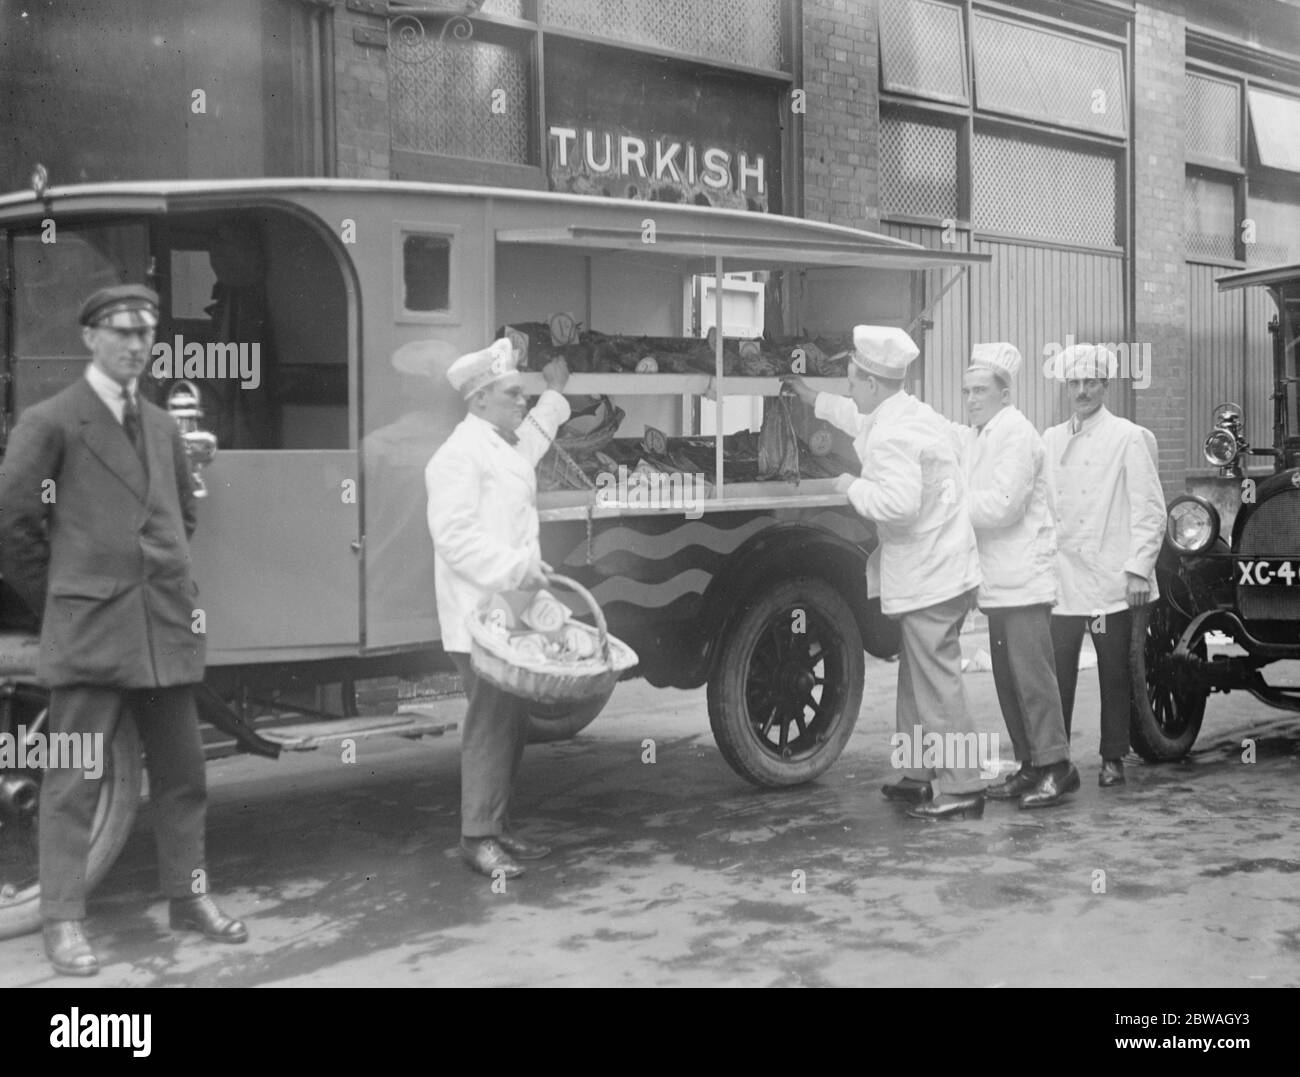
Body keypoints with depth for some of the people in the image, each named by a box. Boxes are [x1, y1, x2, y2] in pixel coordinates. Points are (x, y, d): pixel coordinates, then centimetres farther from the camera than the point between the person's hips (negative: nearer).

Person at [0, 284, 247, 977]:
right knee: (73, 782, -1)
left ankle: (188, 897, 24)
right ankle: (64, 922, 7)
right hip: (89, 628, -6)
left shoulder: (162, 426, 15)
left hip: (166, 628, 6)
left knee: (181, 773, 12)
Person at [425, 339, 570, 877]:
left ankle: (498, 828, 19)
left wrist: (555, 391, 55)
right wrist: (515, 567, -23)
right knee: (491, 722, -9)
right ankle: (478, 837, -3)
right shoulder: (460, 453, -11)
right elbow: (455, 535, -20)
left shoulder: (507, 446, 20)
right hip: (479, 615, -10)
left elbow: (534, 433, 47)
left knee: (512, 721, 11)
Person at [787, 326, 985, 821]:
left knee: (937, 682, -5)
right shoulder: (909, 412, 12)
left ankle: (961, 789, 0)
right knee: (918, 676, 19)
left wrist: (853, 487, -15)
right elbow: (862, 420, 34)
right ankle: (922, 775, 29)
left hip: (929, 576, -11)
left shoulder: (893, 436, -21)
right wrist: (815, 399, 42)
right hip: (935, 570, 11)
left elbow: (898, 504, -31)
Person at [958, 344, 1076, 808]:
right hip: (997, 579, 9)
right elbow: (966, 499, 13)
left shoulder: (1017, 434, -10)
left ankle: (1055, 765, -2)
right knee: (1008, 677, 11)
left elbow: (1003, 505, -18)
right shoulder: (970, 437, 17)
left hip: (1024, 578, -9)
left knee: (1031, 673, -8)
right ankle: (1031, 766, 17)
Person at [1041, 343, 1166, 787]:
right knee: (1056, 672, 0)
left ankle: (1113, 759, 16)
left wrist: (1139, 568, -12)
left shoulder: (1128, 438, -1)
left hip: (1110, 580, -3)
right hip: (1060, 580, 3)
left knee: (1114, 674, 5)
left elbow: (1149, 509, -5)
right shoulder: (1050, 440, 12)